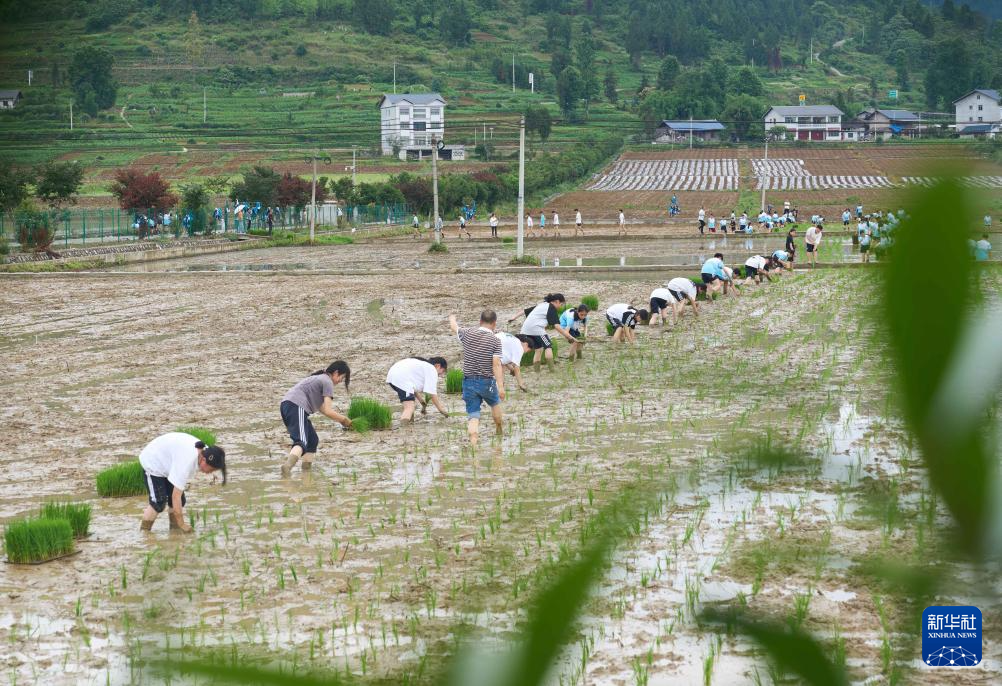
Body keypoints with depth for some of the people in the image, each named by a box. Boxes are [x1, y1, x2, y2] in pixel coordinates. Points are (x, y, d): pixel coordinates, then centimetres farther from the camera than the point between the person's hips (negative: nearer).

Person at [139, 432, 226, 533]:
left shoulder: (203, 452, -16)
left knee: (181, 501, -3)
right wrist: (182, 524, -33)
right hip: (152, 463, -8)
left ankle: (175, 528, 3)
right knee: (159, 502, -15)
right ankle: (144, 531, -5)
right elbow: (176, 496, -37)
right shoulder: (186, 462, -41)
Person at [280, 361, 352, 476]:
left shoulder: (320, 378, 28)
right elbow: (328, 411, -8)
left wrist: (340, 418, 26)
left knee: (312, 440, 20)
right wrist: (344, 419, 6)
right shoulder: (328, 382, -1)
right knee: (302, 442, -24)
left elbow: (321, 408, 30)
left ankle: (306, 470, 16)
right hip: (297, 407, -10)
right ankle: (288, 466, -47)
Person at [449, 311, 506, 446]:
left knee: (473, 416, 1)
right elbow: (496, 365, -18)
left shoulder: (468, 333, -2)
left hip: (469, 381, 2)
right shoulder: (495, 341, -12)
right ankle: (499, 430, 49)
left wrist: (452, 319, 44)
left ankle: (474, 444, -11)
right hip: (487, 381, -2)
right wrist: (501, 386, -19)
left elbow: (454, 327, 20)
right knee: (495, 404, 29)